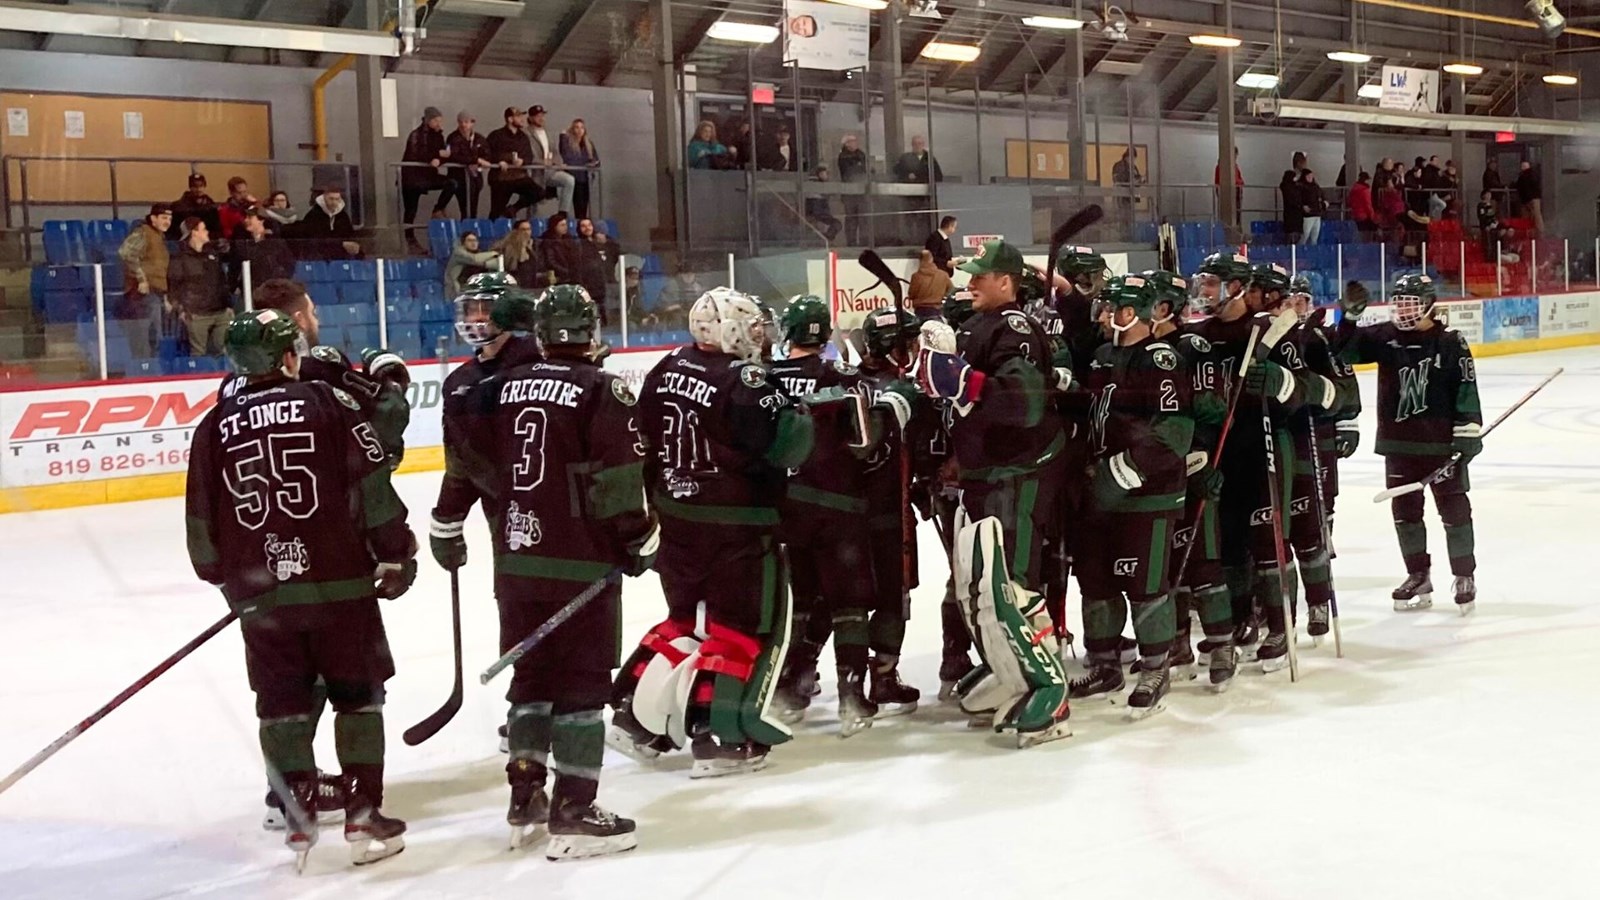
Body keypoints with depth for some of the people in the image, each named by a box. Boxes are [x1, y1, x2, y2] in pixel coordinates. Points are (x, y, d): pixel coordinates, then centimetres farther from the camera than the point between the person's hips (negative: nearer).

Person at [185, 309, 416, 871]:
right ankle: (363, 818, 7)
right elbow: (373, 488, -6)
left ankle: (298, 818, 13)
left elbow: (202, 521, 9)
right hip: (339, 581, -2)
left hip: (259, 593, 2)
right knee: (358, 697, 7)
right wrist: (396, 555, 4)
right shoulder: (328, 402, -2)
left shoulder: (214, 427, 5)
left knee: (282, 704, 12)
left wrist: (227, 577, 25)